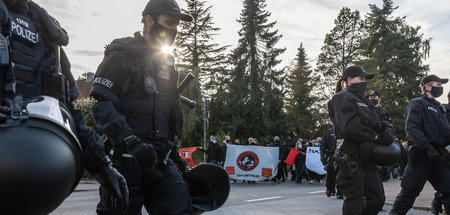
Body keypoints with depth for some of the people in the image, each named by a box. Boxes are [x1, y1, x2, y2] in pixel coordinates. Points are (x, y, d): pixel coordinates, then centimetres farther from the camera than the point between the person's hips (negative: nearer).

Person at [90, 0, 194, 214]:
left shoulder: (166, 62, 21)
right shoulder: (123, 56, -5)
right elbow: (102, 106, -15)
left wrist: (173, 151, 22)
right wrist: (132, 142, -27)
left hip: (160, 157, 7)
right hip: (127, 157, -7)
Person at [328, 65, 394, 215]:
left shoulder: (362, 100, 23)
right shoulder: (342, 98, -6)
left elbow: (379, 123, 18)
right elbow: (349, 127, -21)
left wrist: (387, 131, -5)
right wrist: (375, 137, -14)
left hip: (366, 158, 9)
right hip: (351, 158, -9)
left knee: (378, 198, 9)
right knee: (354, 203, -3)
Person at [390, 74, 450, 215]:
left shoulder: (438, 108, 23)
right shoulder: (417, 103, -2)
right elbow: (411, 128, -15)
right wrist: (428, 148, -25)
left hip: (438, 156, 8)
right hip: (421, 155, -7)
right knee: (410, 191, -4)